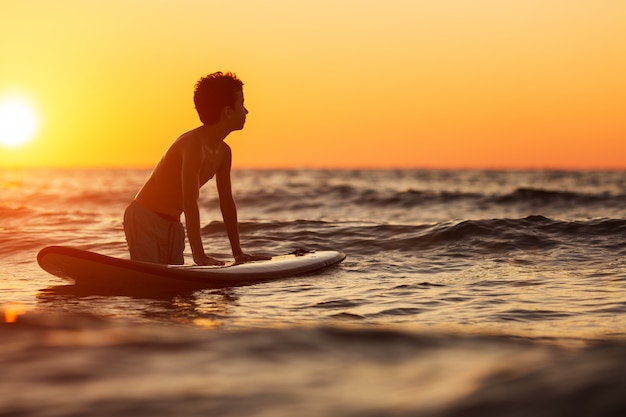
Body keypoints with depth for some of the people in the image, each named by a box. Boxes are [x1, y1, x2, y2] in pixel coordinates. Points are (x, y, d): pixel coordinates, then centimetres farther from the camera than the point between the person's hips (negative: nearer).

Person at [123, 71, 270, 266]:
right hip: (144, 220, -9)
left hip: (173, 225, 9)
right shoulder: (193, 144, -25)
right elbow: (190, 203, -30)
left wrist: (238, 252, 8)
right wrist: (199, 256, -34)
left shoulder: (223, 152, 4)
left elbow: (227, 202, 10)